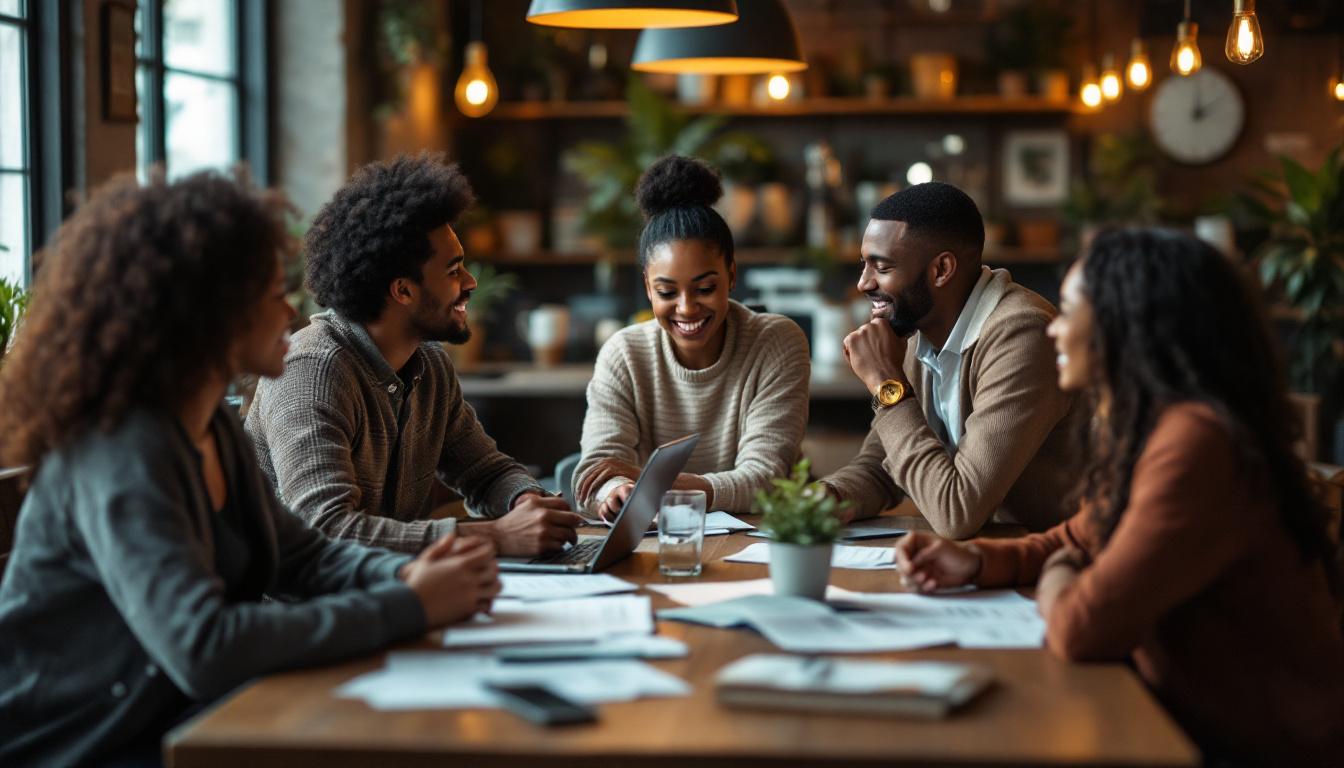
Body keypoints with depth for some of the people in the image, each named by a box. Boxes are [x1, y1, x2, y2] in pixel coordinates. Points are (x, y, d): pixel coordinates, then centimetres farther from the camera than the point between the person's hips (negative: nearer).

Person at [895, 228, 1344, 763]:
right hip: (1201, 728, 8)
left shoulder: (1193, 443, -25)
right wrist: (976, 561, 4)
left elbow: (1083, 630, -29)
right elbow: (1077, 543, 22)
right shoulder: (1140, 432, 5)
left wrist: (1055, 581, -6)